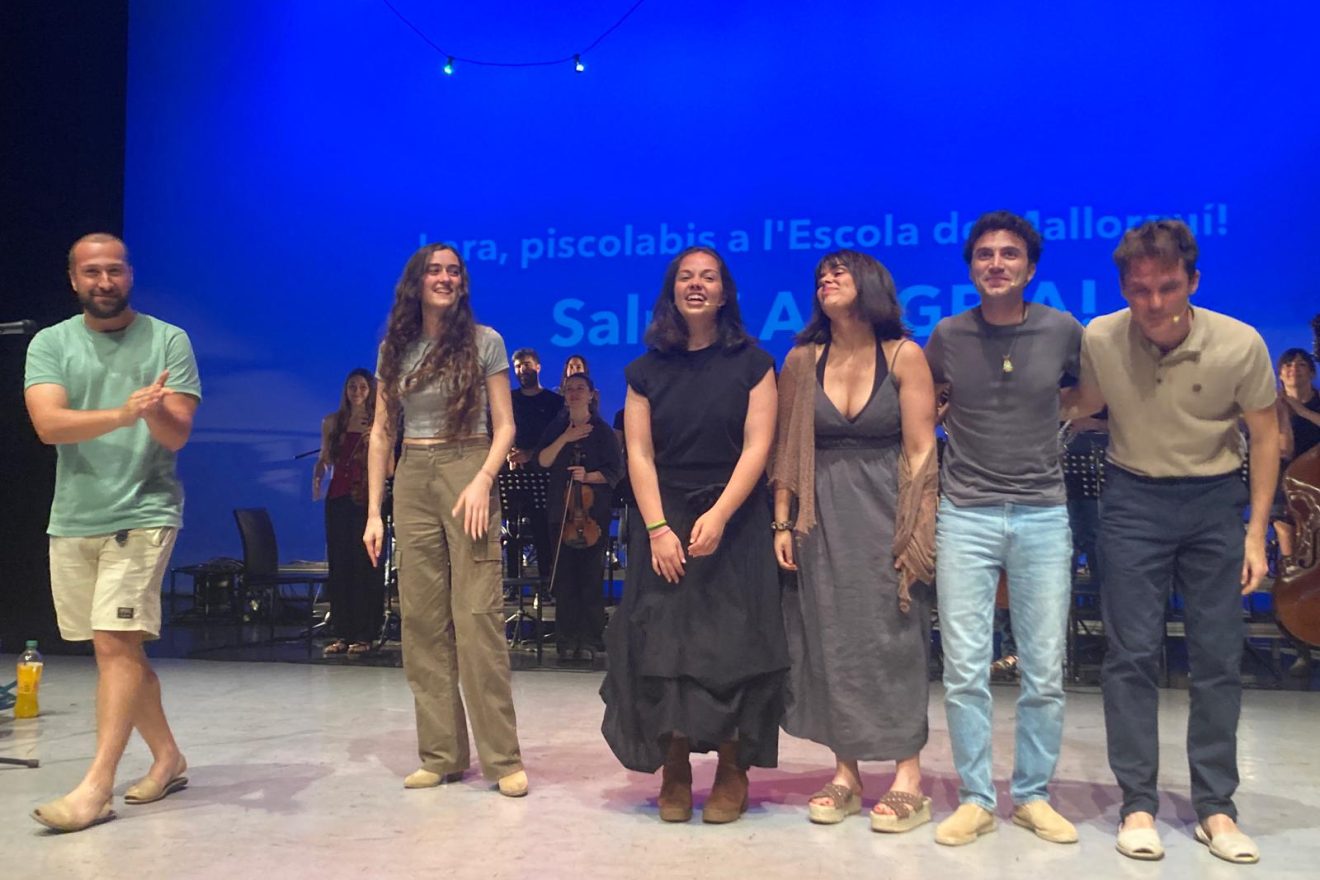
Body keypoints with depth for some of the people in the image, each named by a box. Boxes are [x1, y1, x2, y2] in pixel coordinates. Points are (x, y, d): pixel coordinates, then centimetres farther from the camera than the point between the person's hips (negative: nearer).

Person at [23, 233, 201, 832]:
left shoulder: (168, 341, 0)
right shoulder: (50, 344, 4)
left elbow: (179, 433, -9)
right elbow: (49, 424, -12)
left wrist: (156, 410, -32)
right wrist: (124, 413, -28)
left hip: (143, 513, -4)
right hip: (72, 519, 4)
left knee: (115, 643, -12)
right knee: (117, 648, 12)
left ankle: (96, 787, -9)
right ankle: (167, 756, 27)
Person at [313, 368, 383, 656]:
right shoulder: (332, 422, 12)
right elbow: (324, 459, 19)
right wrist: (317, 480, 0)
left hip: (367, 500, -3)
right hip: (338, 499, 3)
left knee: (364, 565, -4)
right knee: (338, 564, 3)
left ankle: (364, 635, 1)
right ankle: (341, 634, 9)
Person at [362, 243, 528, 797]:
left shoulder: (484, 342, 2)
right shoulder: (395, 349, 12)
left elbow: (504, 426, 1)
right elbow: (381, 434, 12)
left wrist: (483, 481, -16)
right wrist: (373, 511, 6)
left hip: (468, 473, -4)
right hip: (412, 482, 4)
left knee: (478, 616, -9)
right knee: (422, 620, 3)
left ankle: (502, 758, -3)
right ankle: (441, 754, 12)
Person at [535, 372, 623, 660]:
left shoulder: (602, 430, 3)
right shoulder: (556, 428, 11)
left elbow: (615, 472, -1)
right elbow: (543, 461, -1)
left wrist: (588, 476, -16)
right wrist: (565, 438, -10)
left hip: (594, 512, -2)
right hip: (562, 511, 2)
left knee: (592, 578, -2)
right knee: (564, 578, 0)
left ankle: (591, 639, 5)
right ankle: (566, 640, 7)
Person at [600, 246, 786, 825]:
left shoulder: (751, 363, 2)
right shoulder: (647, 371, 7)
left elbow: (757, 447, -6)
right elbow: (640, 455, 1)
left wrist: (718, 516, -19)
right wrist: (658, 529, -11)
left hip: (735, 521, -2)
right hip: (666, 521, 2)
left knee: (731, 643, -2)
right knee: (663, 643, -2)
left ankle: (732, 771, 11)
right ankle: (674, 772, 10)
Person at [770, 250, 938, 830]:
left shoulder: (904, 356, -1)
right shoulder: (802, 361, 6)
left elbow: (921, 450, -5)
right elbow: (786, 450, 7)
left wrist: (917, 530, -11)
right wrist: (782, 523, 1)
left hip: (885, 513, -3)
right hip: (822, 516, 3)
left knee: (892, 638, -1)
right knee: (830, 639, 5)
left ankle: (907, 780, 9)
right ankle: (845, 773, 17)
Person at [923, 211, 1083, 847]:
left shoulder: (1063, 330, 0)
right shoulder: (947, 336, 1)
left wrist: (1056, 422, 5)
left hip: (1043, 514, 1)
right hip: (965, 515, 0)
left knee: (1044, 673, 5)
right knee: (964, 670, 0)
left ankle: (1032, 795, 23)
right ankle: (974, 799, 15)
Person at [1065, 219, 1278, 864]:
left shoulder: (1240, 345, -15)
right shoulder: (1099, 339, -12)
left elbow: (1265, 436, -2)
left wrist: (1256, 533, -4)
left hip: (1216, 500, 0)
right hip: (1134, 499, 0)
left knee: (1218, 659, 4)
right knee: (1131, 655, -1)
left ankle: (1215, 808, 16)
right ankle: (1138, 804, 9)